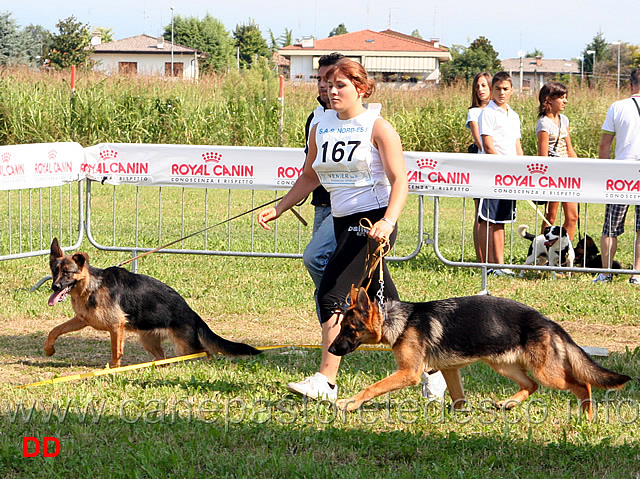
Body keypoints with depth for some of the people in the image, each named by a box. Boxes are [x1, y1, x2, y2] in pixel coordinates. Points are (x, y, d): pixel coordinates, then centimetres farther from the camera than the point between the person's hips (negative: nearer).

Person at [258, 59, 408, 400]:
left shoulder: (378, 128, -8)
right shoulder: (321, 127, 10)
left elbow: (400, 181, -13)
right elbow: (309, 177, 21)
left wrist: (388, 221, -28)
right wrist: (278, 209, 12)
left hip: (373, 220, -7)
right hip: (342, 220, 7)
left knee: (331, 294, -17)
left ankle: (326, 380, -17)